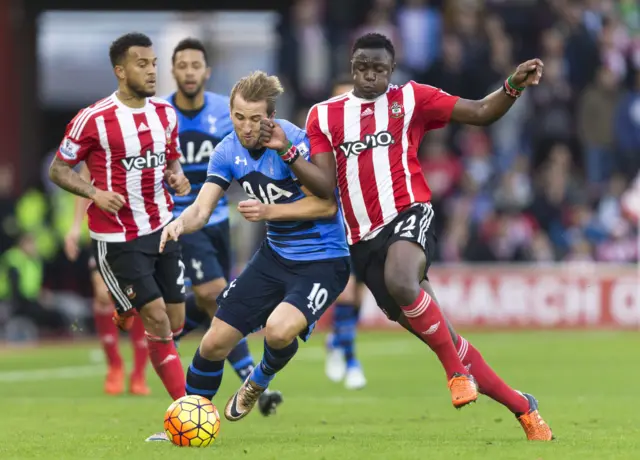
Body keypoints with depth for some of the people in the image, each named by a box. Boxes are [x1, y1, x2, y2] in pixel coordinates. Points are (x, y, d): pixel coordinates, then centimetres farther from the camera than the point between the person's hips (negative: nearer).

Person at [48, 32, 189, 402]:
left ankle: (124, 316, 38)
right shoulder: (94, 120, -13)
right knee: (158, 320, -11)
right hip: (118, 239, -6)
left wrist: (177, 176, -3)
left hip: (162, 229, 6)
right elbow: (58, 170, -4)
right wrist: (95, 193, -21)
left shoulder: (165, 113, 5)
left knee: (175, 323, 5)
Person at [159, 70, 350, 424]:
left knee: (279, 329, -31)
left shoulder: (295, 142, -23)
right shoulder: (228, 151, -3)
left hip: (322, 259, -6)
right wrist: (180, 223, -29)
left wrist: (269, 211, -29)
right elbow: (202, 209, -6)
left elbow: (326, 205, -20)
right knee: (215, 342, 4)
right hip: (276, 255, 6)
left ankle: (260, 380, 6)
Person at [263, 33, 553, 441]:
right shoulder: (325, 115, 12)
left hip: (409, 214, -3)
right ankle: (521, 406, 16)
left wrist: (513, 87, -11)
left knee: (400, 282, -39)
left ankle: (458, 371, -20)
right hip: (364, 240, 3)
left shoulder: (411, 99, 7)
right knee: (441, 340, 4)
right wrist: (287, 152, -7)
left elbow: (481, 112, 6)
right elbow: (325, 186, 6)